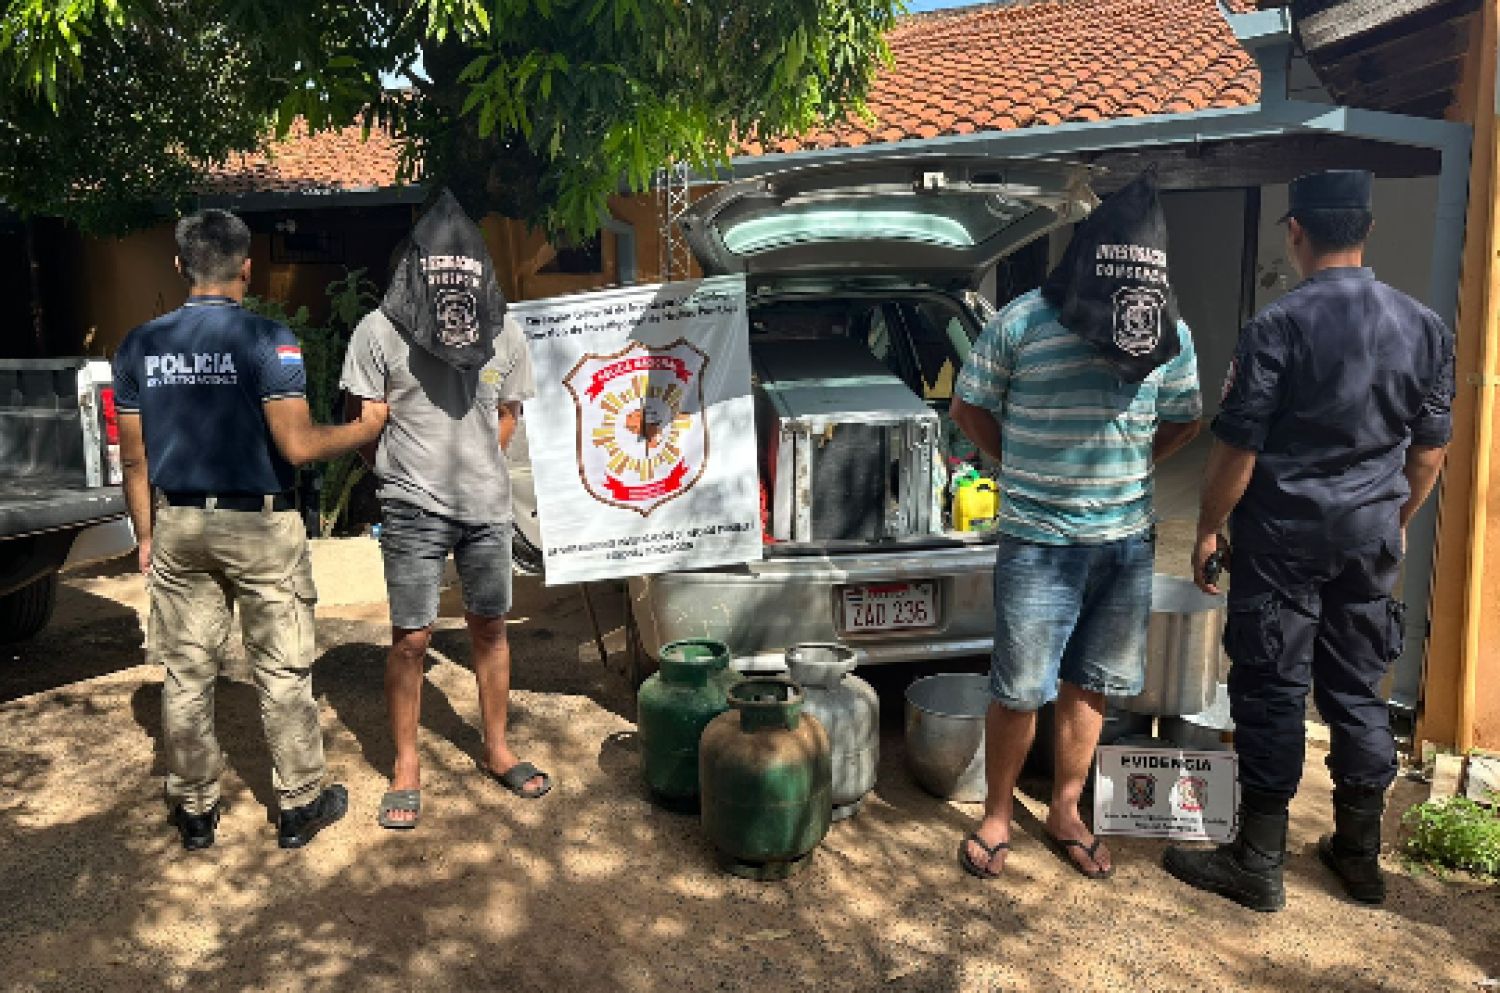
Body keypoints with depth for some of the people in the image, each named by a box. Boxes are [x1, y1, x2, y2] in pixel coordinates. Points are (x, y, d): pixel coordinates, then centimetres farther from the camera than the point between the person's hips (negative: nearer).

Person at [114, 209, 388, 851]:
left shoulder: (140, 346, 2)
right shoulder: (267, 340, -13)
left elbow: (134, 460, 6)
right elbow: (297, 446, -19)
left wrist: (146, 536, 15)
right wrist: (364, 430, -2)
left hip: (179, 525, 5)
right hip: (260, 525, -4)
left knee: (186, 674, 13)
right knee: (282, 672, 7)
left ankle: (195, 812, 26)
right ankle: (299, 806, 18)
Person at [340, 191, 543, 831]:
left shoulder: (505, 334, 0)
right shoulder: (379, 332, -9)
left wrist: (474, 466, 7)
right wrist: (410, 472, -1)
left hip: (487, 506, 3)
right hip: (413, 510, -3)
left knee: (490, 628, 13)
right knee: (410, 639, 2)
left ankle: (496, 750, 30)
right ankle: (406, 770, 19)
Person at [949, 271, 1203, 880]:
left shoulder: (1167, 332, 3)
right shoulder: (1022, 321, -8)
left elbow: (1183, 419, 16)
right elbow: (969, 408, 2)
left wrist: (1125, 469, 7)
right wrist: (1022, 468, 0)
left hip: (1128, 539, 4)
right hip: (1039, 539, -3)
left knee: (1089, 685, 13)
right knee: (1018, 690, 1)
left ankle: (1065, 813, 30)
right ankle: (997, 818, 21)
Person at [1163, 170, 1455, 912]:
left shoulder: (1277, 327, -15)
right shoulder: (1424, 327, 3)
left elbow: (1237, 450, -14)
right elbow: (1431, 448, 10)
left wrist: (1208, 530, -2)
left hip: (1284, 538, -5)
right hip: (1371, 540, 5)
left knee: (1271, 692, 3)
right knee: (1357, 691, 16)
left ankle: (1258, 863, 13)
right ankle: (1359, 855, 29)